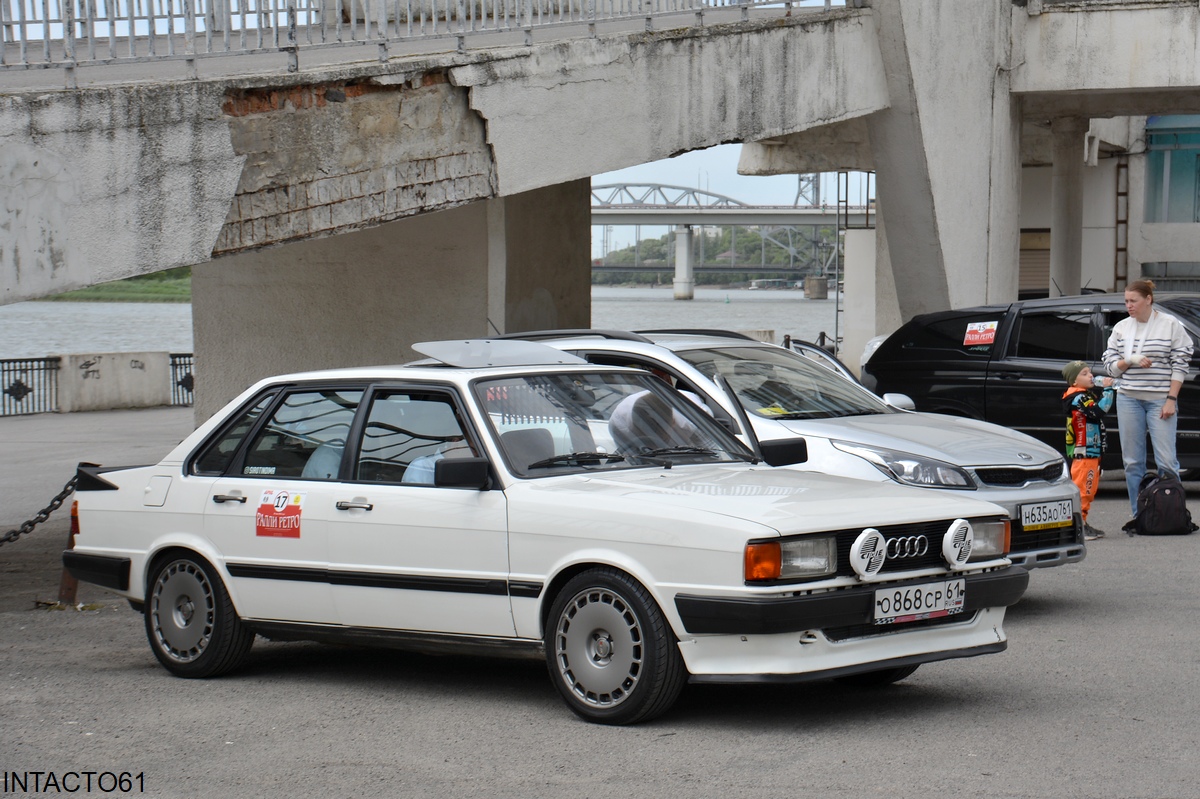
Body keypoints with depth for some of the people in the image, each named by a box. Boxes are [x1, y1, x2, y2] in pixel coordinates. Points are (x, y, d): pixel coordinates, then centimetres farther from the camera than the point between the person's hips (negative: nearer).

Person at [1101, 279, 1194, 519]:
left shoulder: (1171, 325, 0)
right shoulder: (1121, 328, 10)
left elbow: (1180, 365, -2)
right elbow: (1110, 364, 9)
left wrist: (1171, 399, -10)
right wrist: (1130, 361, -11)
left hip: (1160, 400, -4)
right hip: (1128, 399, 4)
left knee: (1167, 461, -8)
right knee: (1133, 462, 3)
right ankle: (1138, 516, 9)